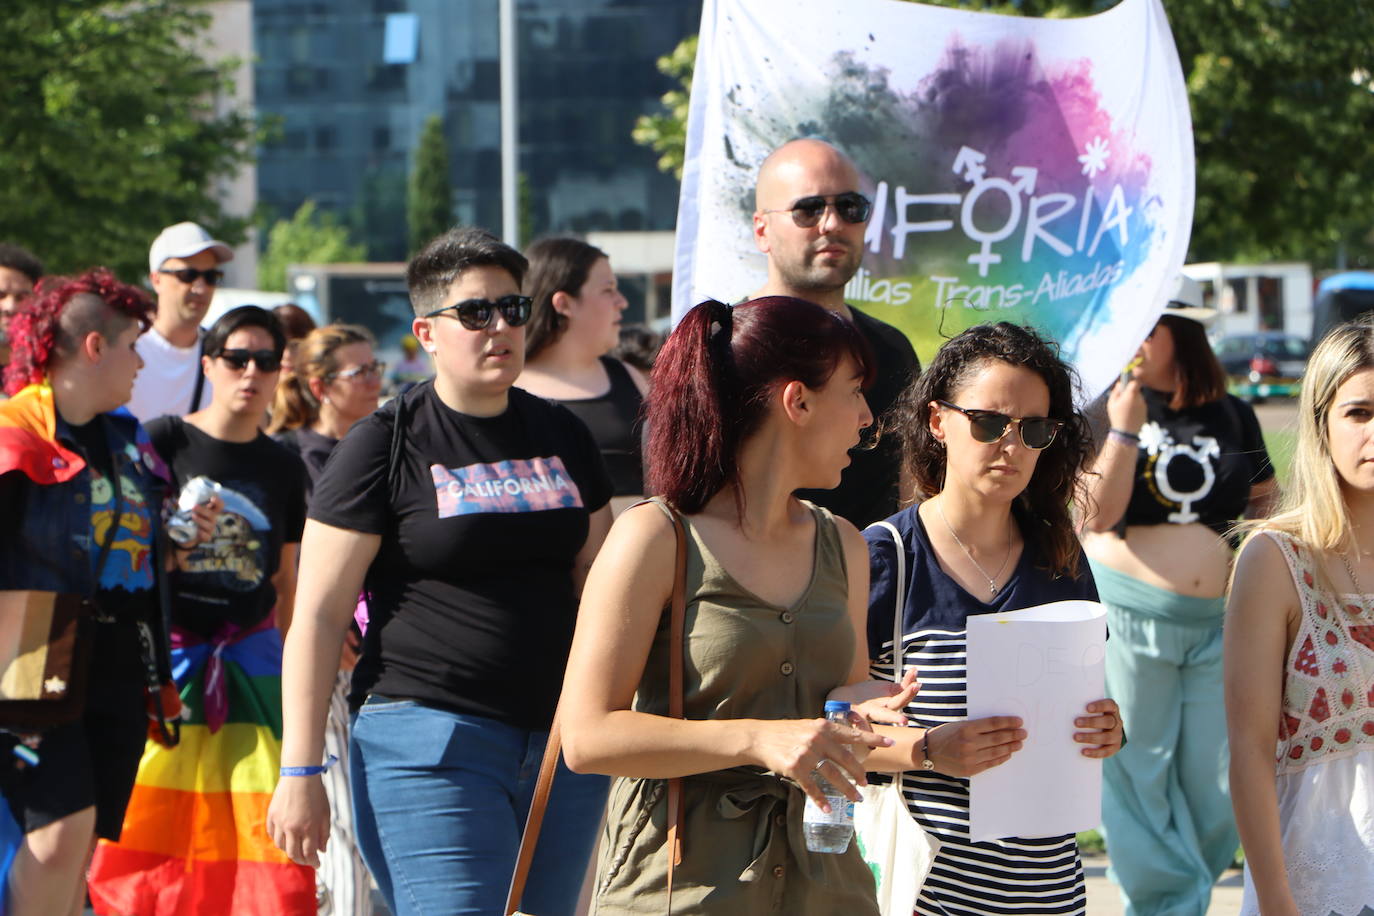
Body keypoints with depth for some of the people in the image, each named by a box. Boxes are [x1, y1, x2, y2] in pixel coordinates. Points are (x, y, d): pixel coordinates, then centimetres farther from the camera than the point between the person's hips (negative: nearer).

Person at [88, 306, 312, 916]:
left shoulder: (283, 468, 12)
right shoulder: (164, 443, 0)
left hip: (251, 657, 3)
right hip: (165, 657, -3)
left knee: (266, 822, -6)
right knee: (148, 822, -5)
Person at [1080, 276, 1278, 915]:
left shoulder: (1231, 416, 8)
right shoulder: (1106, 409, -1)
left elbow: (1266, 499, 21)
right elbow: (1096, 514, -11)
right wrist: (1123, 429, -17)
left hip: (1219, 620, 3)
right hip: (1128, 614, -3)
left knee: (1217, 778, 5)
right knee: (1138, 770, 2)